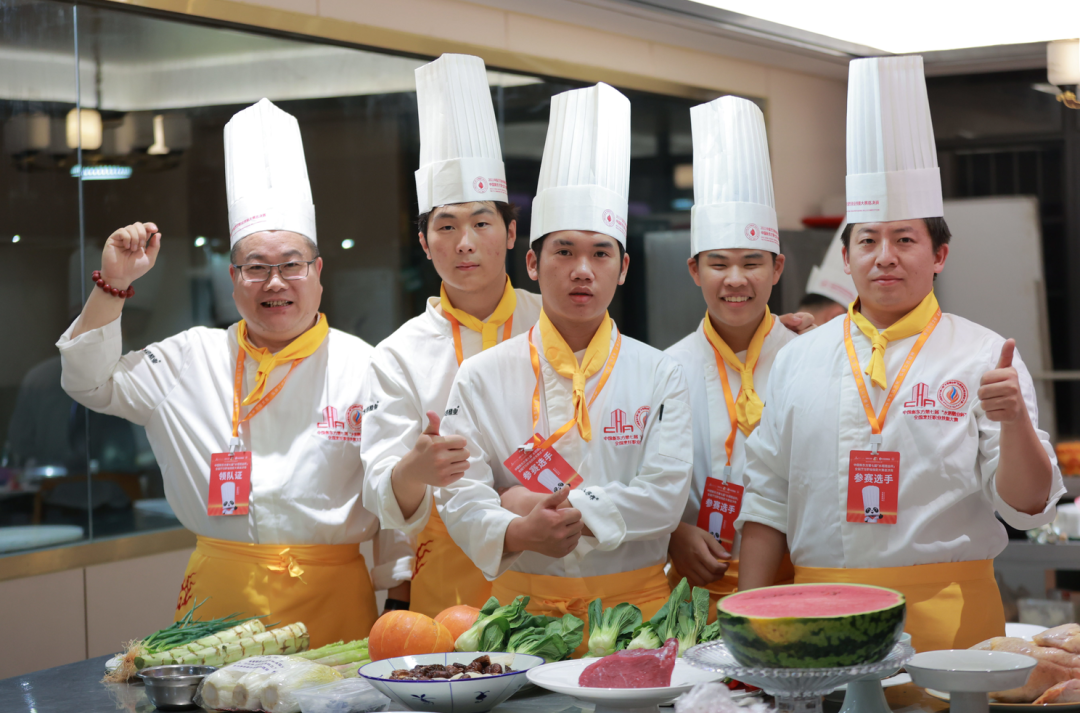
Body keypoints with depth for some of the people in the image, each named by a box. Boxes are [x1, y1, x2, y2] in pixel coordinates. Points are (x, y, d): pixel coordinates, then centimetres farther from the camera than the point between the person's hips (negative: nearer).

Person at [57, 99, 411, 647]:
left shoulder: (364, 368, 1)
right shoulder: (192, 359, 9)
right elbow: (91, 384, 13)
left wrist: (401, 601, 2)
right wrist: (113, 284, 4)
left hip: (332, 596, -1)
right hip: (219, 599, 2)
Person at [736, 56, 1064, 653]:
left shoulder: (984, 357, 1)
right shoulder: (798, 360, 8)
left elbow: (1028, 505, -3)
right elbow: (767, 497, 10)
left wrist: (1015, 420, -21)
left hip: (946, 615, -2)